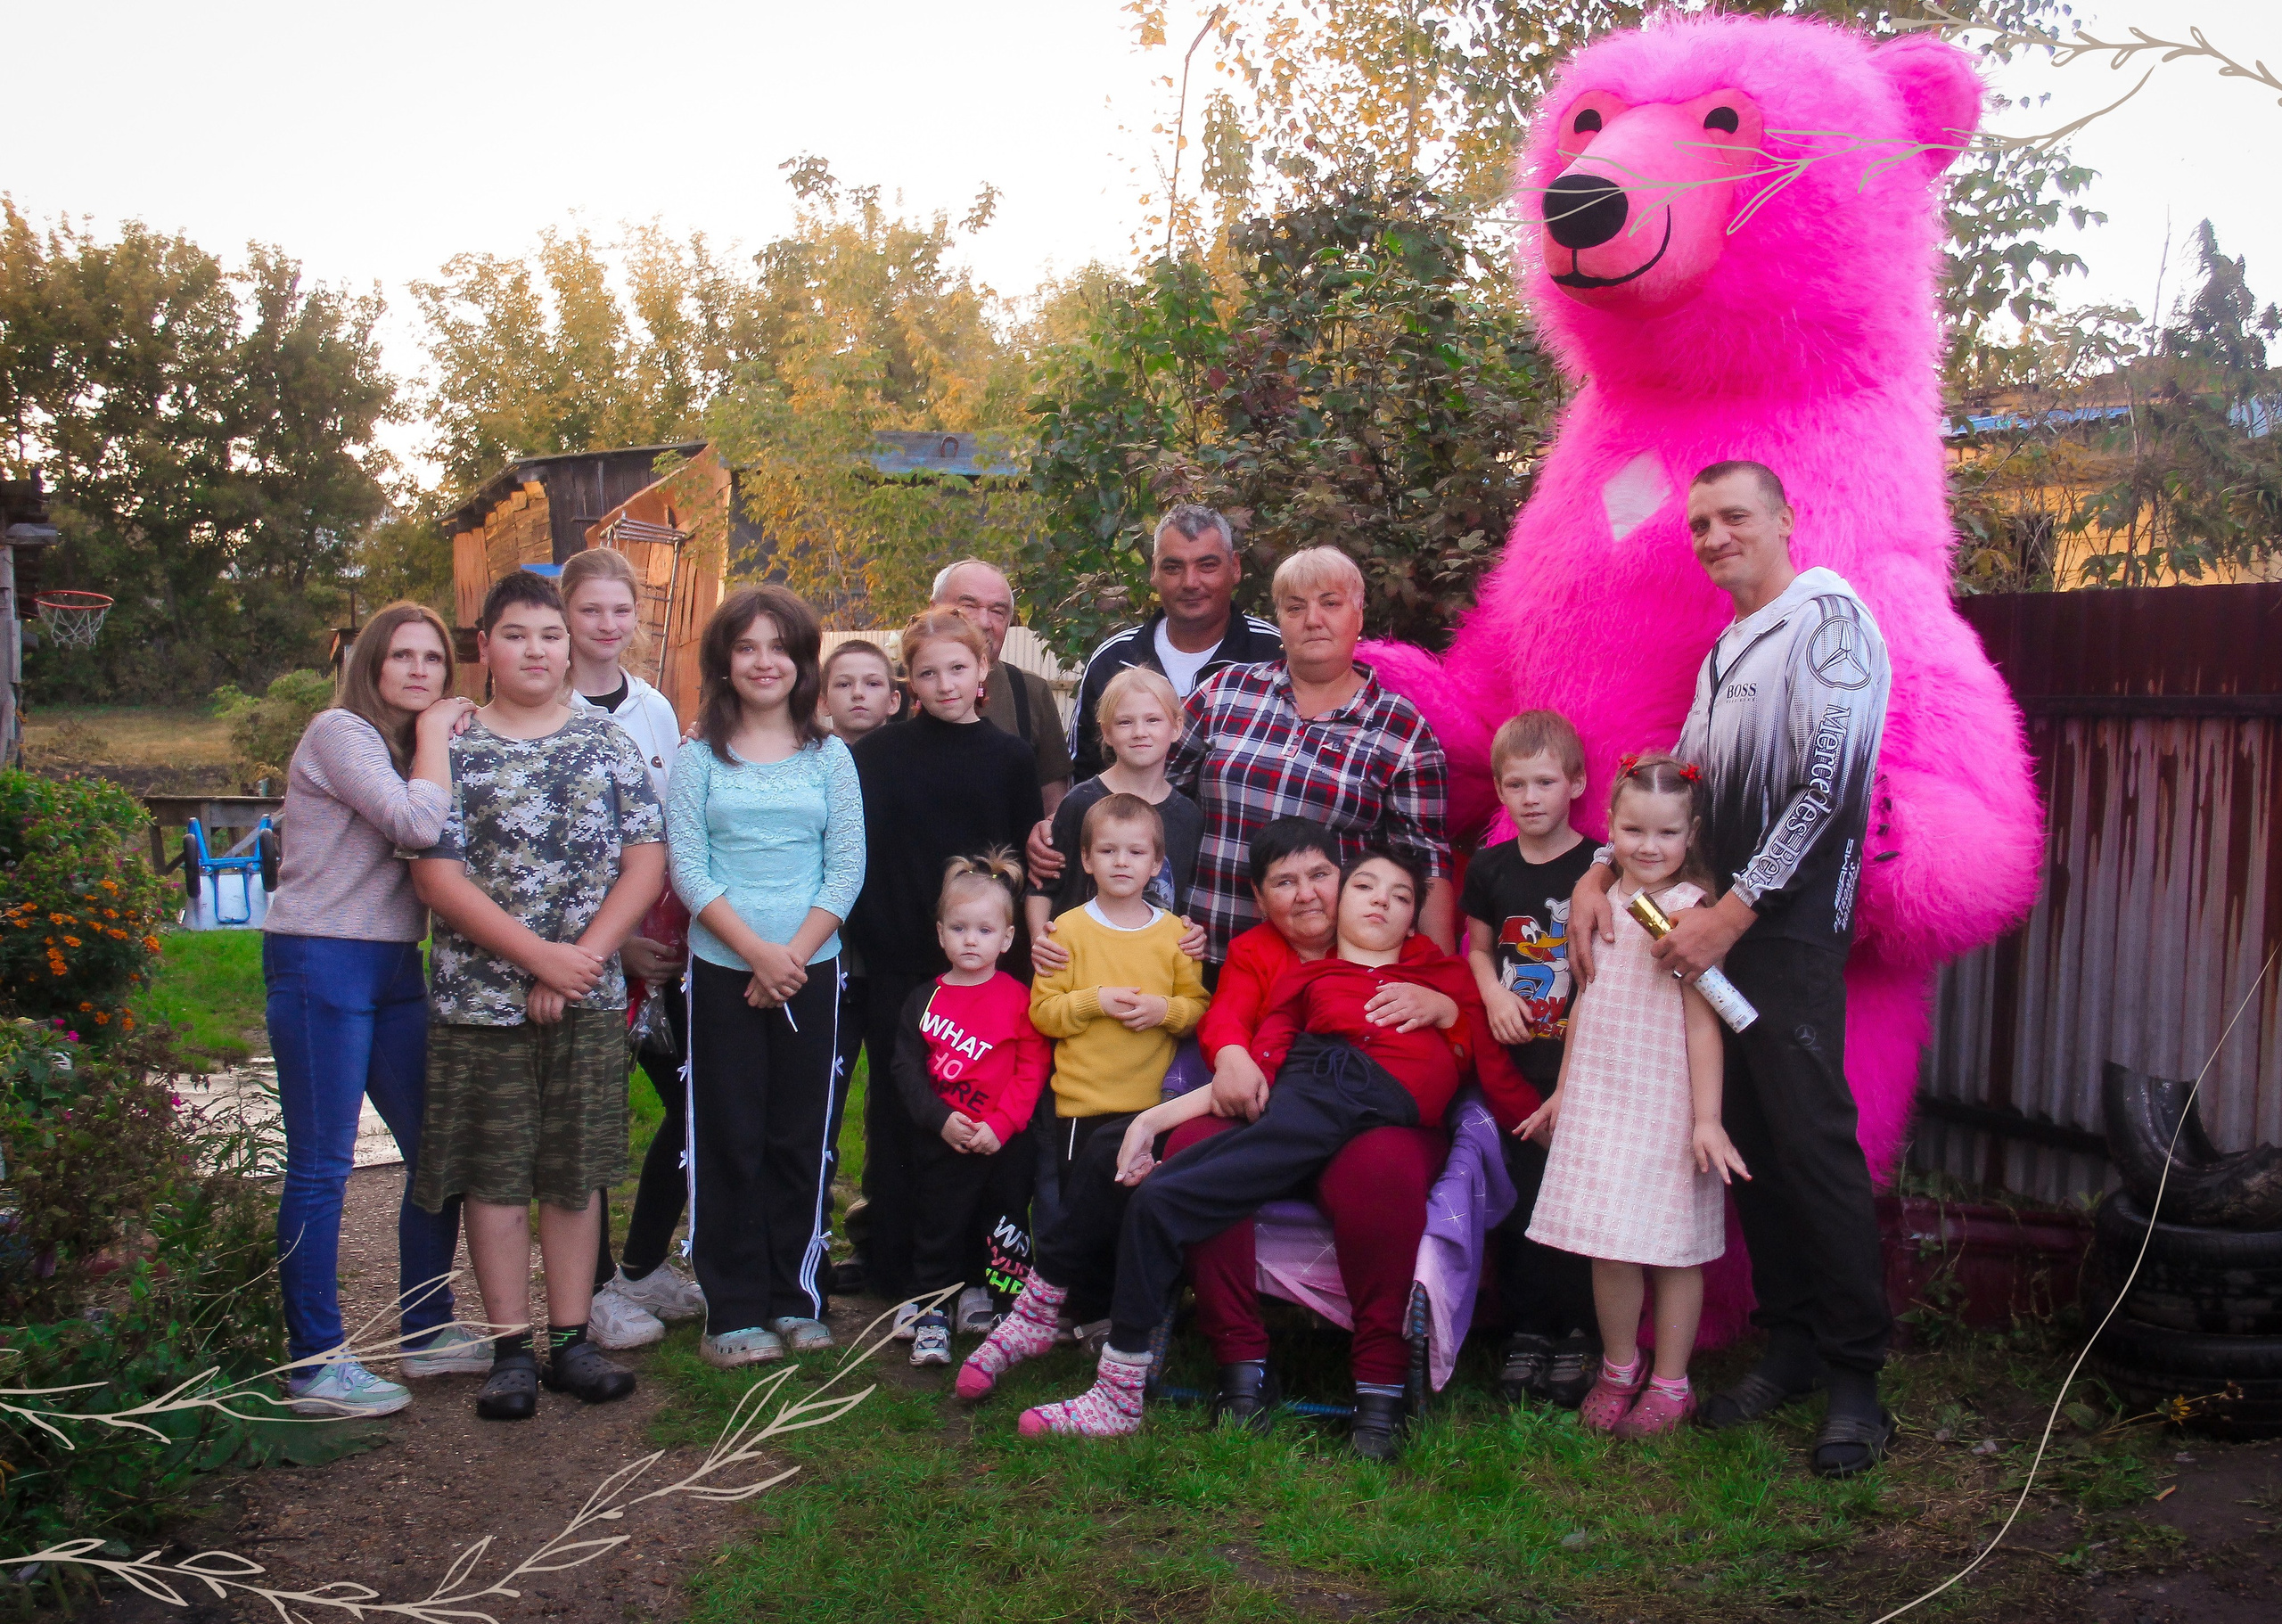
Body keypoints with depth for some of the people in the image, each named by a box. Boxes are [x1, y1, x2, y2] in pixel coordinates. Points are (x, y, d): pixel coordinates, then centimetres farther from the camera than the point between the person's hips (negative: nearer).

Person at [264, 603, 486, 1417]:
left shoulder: (412, 748, 17)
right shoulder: (339, 733, -9)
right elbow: (416, 823, -22)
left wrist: (439, 737, 3)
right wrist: (434, 736, -10)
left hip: (395, 967, 9)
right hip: (321, 961, -9)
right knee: (320, 1167, -3)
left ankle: (427, 1330, 23)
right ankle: (314, 1364, 4)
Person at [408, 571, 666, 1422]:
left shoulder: (608, 744, 6)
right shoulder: (451, 748, 0)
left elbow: (646, 864, 1)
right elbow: (438, 876, -8)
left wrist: (583, 958, -10)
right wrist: (539, 956, -14)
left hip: (589, 999, 2)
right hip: (479, 997, -2)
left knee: (577, 1173, 8)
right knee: (495, 1175, 4)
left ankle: (571, 1341, 18)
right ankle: (511, 1351, 14)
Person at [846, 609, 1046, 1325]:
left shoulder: (1010, 756, 6)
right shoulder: (877, 753, 2)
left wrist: (1024, 948, 3)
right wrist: (867, 940, -9)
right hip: (899, 963, -1)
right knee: (898, 1118, 5)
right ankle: (898, 1279, 14)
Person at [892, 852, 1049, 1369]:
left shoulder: (1018, 999, -4)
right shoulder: (925, 999, 2)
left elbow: (1032, 1069, -7)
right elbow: (906, 1066, -1)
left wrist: (1000, 1125, -16)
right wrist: (940, 1119, -13)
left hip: (1006, 1145, -1)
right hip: (944, 1143, 1)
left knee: (1006, 1231, 10)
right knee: (940, 1229, 10)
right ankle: (931, 1317, 20)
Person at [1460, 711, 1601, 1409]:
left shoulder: (1599, 867, -5)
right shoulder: (1490, 868, 8)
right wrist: (1494, 995, -1)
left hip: (1582, 1062, -4)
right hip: (1513, 1062, 4)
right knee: (1517, 1199, 7)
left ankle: (1579, 1334, 11)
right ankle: (1527, 1329, 19)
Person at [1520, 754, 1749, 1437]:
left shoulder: (1690, 912, -11)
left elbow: (1702, 1022, -12)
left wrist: (1707, 1118, -15)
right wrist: (1562, 1092, 21)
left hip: (1666, 1106, -5)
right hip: (1599, 1099, 5)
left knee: (1673, 1247, 4)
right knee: (1609, 1247, 7)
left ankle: (1671, 1383, 19)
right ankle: (1618, 1368, 26)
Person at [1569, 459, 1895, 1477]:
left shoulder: (1826, 616, -6)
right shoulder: (1724, 650, 21)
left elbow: (1825, 784, -14)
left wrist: (1733, 913, -16)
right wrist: (1599, 873, 8)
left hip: (1791, 927, -8)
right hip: (1721, 926, 8)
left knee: (1811, 1141, -8)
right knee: (1748, 1140, 8)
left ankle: (1856, 1379, 1)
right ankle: (1791, 1346, 18)